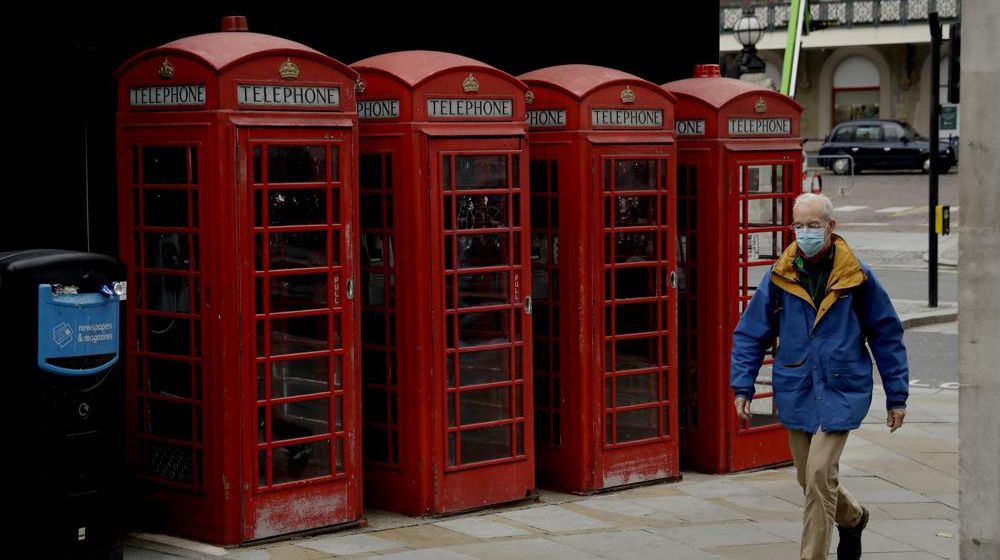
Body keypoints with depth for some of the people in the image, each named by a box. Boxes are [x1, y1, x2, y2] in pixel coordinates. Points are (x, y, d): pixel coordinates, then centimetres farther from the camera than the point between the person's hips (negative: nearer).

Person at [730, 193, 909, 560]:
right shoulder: (779, 277, 1)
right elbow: (750, 334, 6)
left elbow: (887, 336, 3)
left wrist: (896, 396, 4)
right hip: (796, 393, 3)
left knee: (819, 475, -15)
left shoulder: (857, 277, -4)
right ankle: (853, 518, 44)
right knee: (811, 480, 14)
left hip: (840, 393, -3)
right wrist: (742, 387, -2)